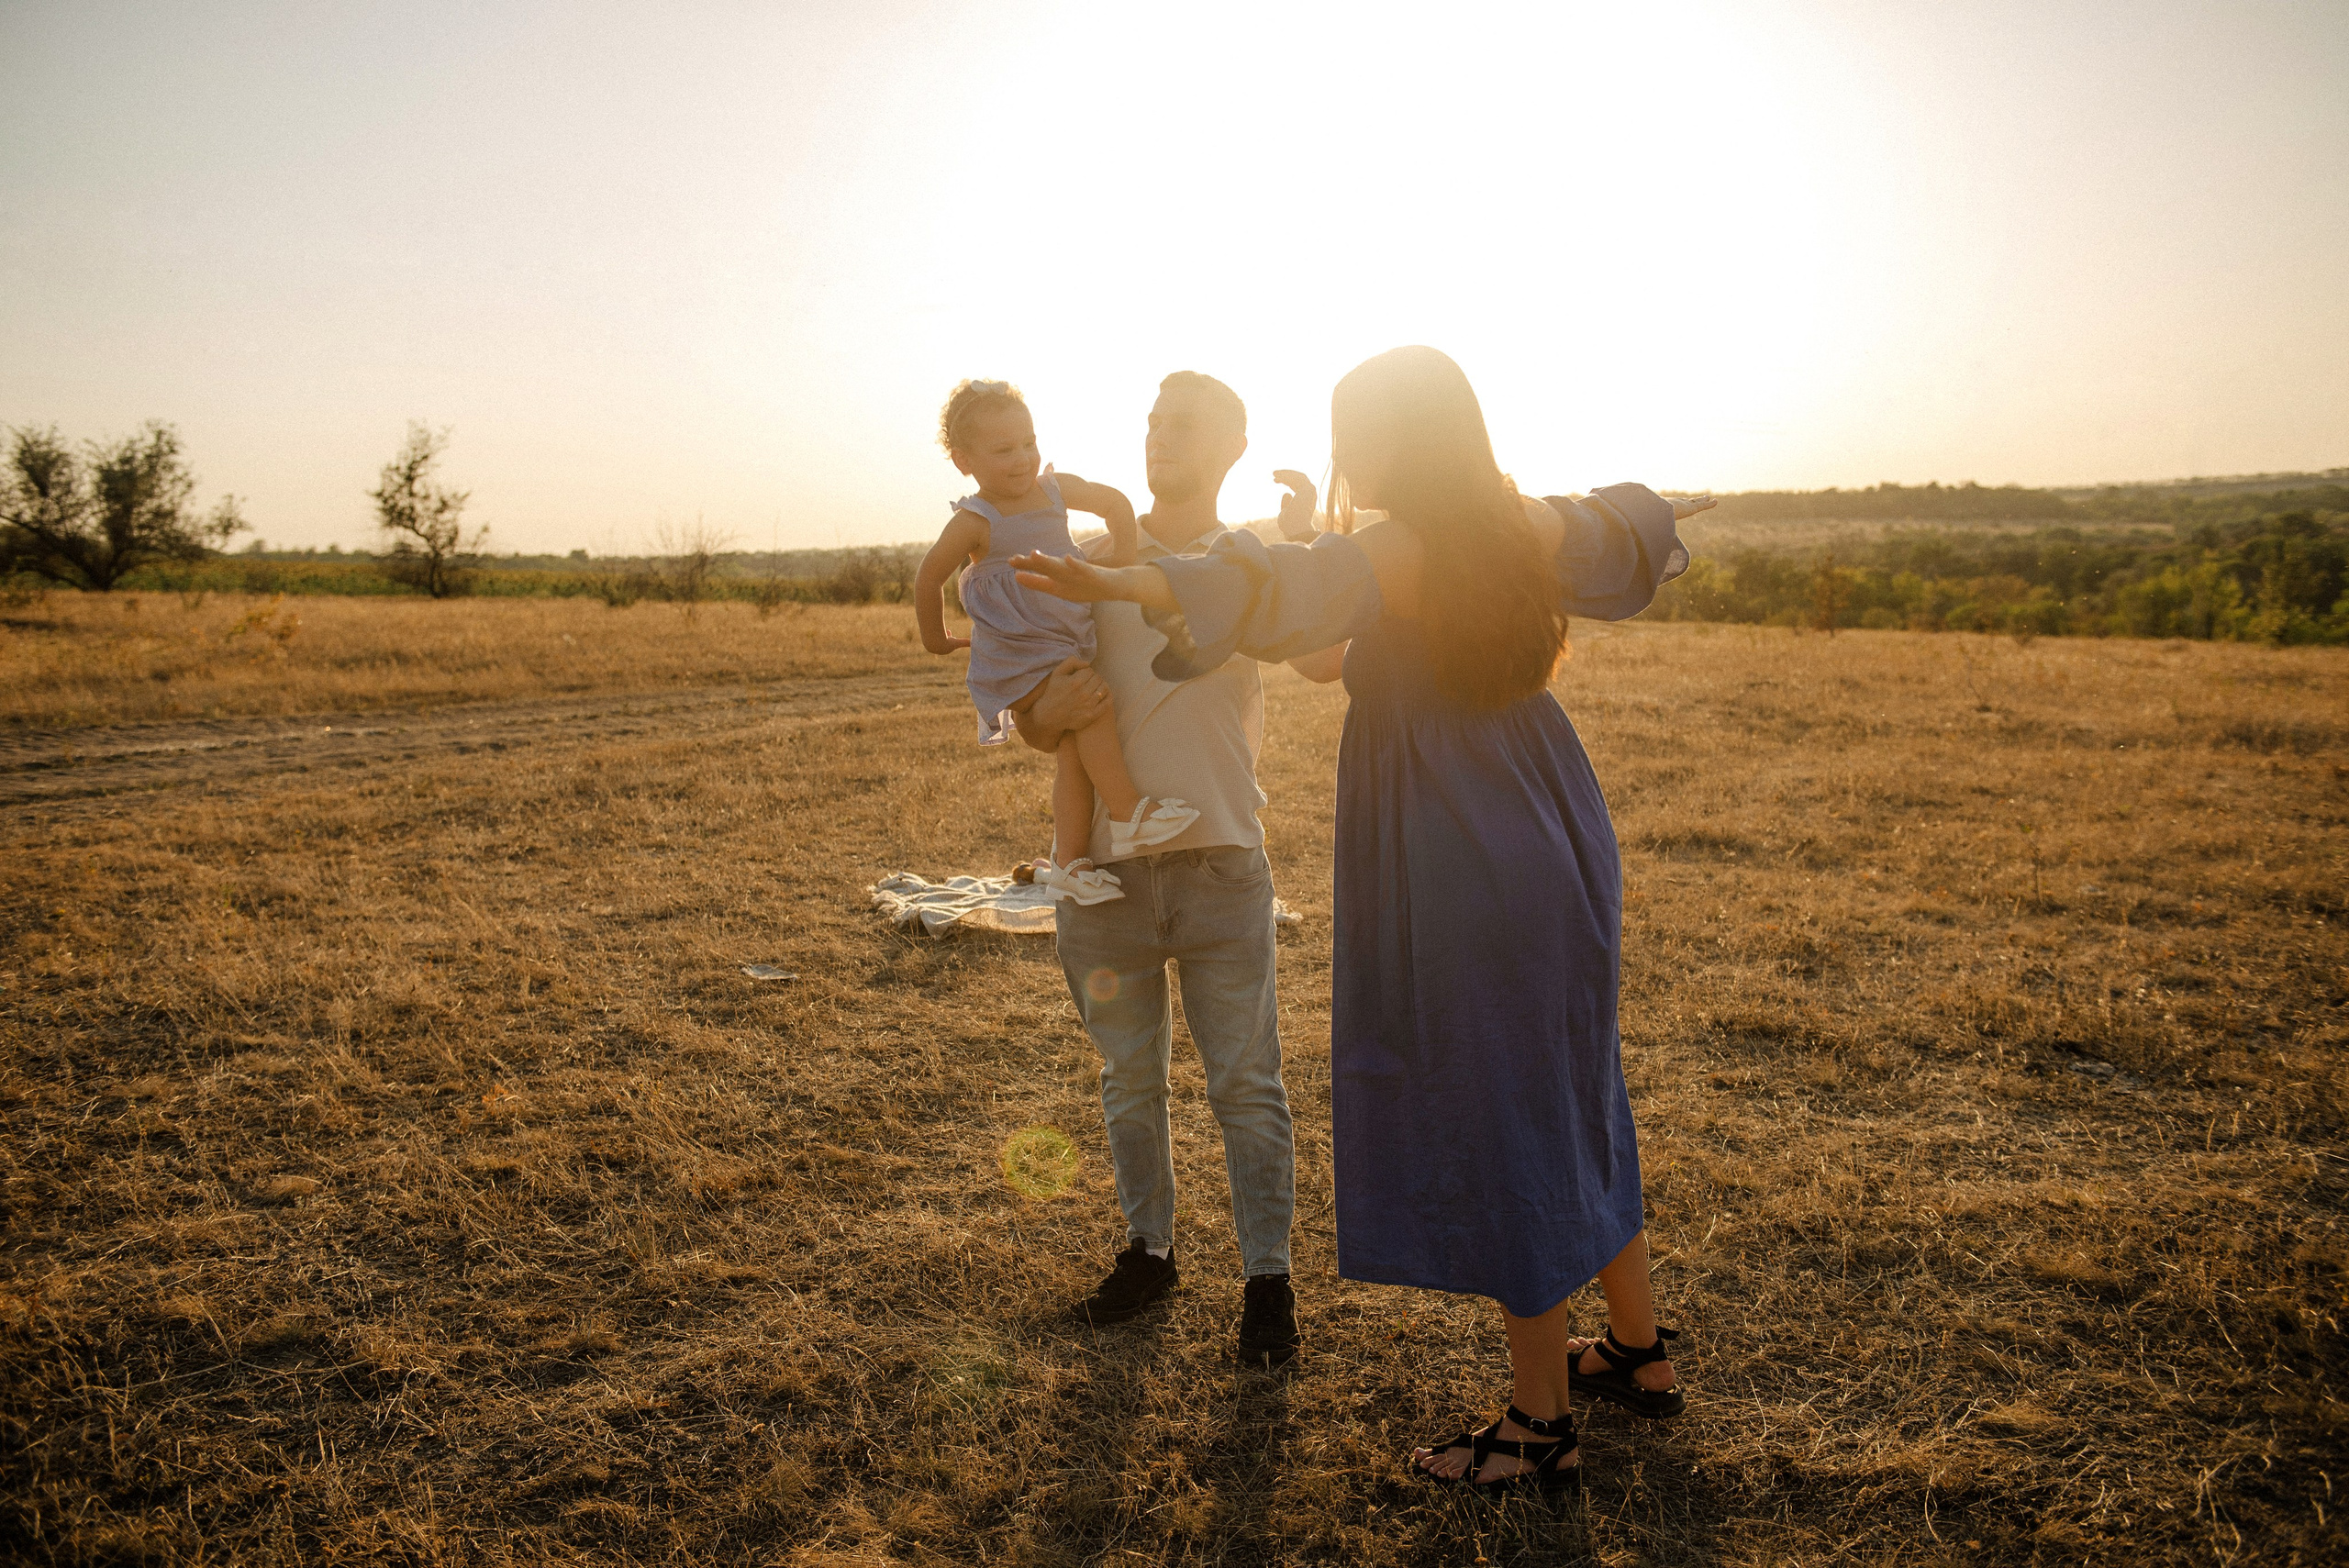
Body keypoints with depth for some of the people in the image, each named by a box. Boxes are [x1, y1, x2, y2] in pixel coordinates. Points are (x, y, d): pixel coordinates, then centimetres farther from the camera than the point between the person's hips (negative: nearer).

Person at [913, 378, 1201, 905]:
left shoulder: (1056, 489, 4)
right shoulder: (974, 522, -10)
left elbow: (1117, 504, 17)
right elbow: (927, 579, -1)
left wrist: (1120, 569, 11)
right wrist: (935, 638, 10)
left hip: (1068, 641, 6)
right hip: (1018, 653, -6)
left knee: (1076, 749, 0)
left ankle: (1068, 862, 6)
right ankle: (1129, 814, -17)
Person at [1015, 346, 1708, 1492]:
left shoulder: (1380, 557, -17)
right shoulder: (1532, 530, 6)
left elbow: (1273, 585, -38)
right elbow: (1622, 534, 27)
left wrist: (1122, 582, -51)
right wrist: (1663, 513, 50)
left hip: (1456, 875, -8)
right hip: (1559, 852, 8)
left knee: (1494, 1126, 3)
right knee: (1573, 1098, 22)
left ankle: (1541, 1423, 18)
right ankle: (1640, 1351, 37)